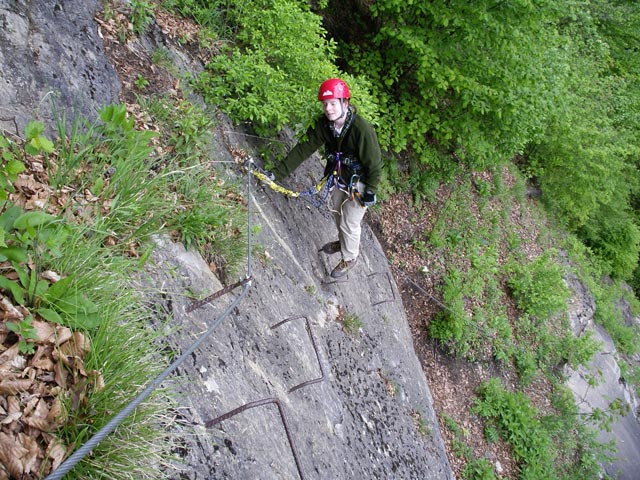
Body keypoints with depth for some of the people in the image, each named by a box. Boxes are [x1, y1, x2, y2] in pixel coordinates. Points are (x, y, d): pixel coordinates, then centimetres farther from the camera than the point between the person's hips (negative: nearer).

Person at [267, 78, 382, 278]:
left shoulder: (362, 130, -36)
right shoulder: (323, 124, -18)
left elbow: (374, 164, -24)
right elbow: (304, 149, -17)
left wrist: (370, 192, -16)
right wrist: (277, 172, -22)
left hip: (359, 183, -6)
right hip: (339, 176, 6)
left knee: (349, 223, 7)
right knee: (337, 210, 26)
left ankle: (349, 258, 36)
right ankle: (343, 242, 56)